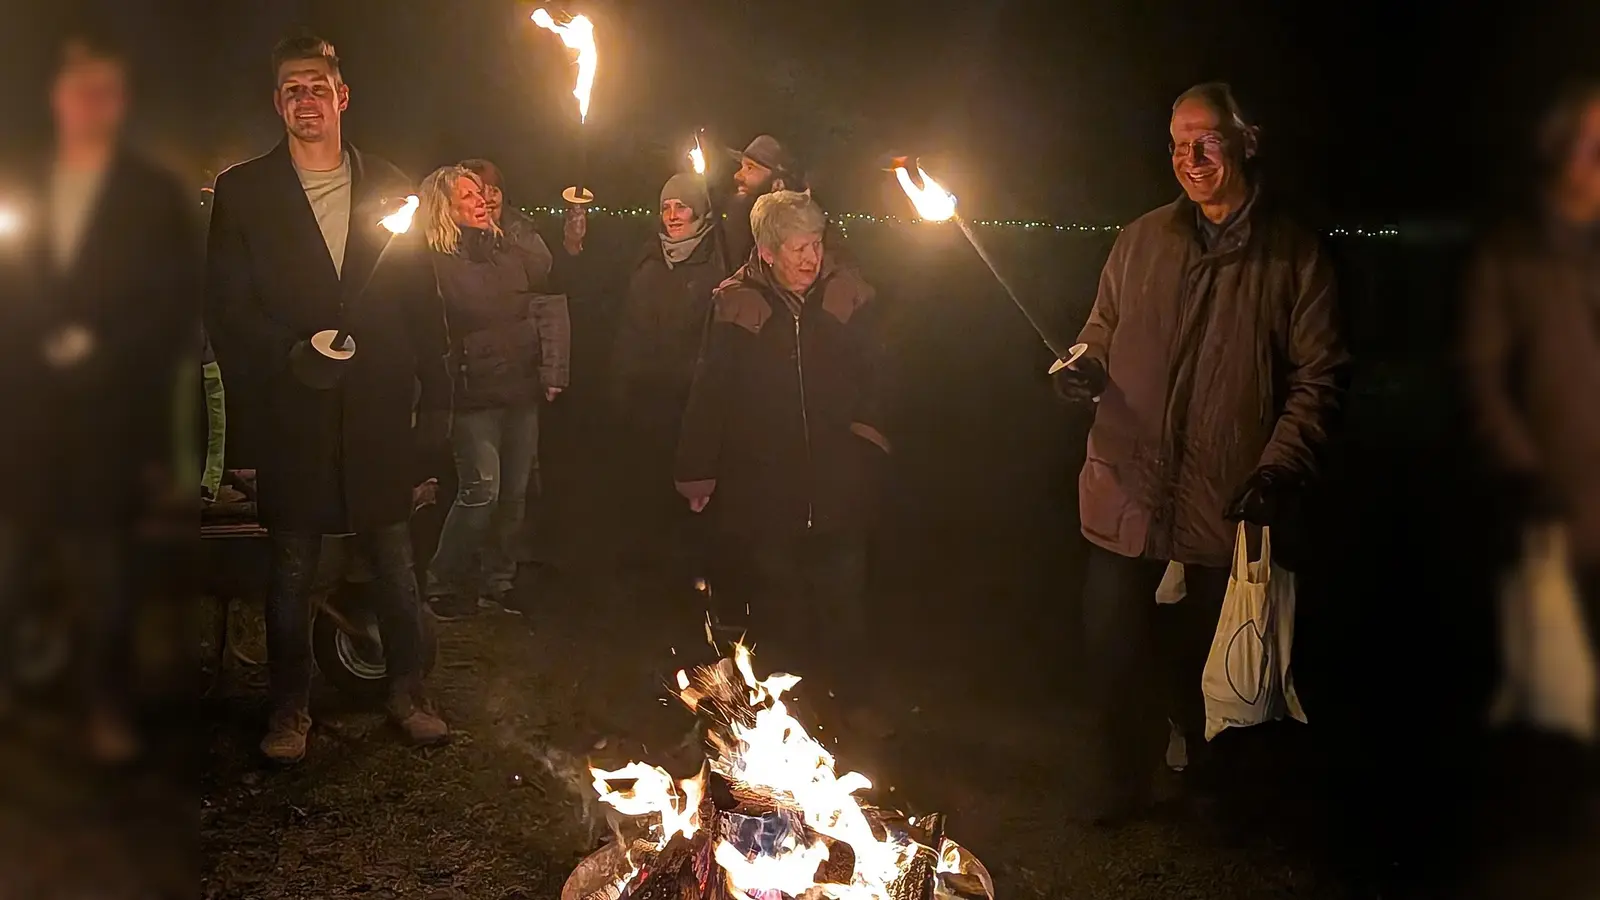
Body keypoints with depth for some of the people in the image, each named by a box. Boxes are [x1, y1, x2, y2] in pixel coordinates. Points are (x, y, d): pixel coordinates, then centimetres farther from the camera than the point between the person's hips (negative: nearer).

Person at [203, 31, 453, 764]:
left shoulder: (388, 186, 8)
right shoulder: (244, 191, 3)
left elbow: (421, 300, 8)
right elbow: (226, 307, 0)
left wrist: (436, 395, 5)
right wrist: (287, 354, -17)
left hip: (380, 410, 1)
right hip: (293, 413, -1)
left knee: (394, 561, 8)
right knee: (292, 571, 8)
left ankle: (407, 693, 23)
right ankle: (290, 708, 22)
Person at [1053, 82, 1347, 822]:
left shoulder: (1293, 254, -2)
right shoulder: (1142, 240, 7)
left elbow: (1318, 376, -3)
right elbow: (1103, 328, 18)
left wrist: (1281, 466, -16)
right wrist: (1086, 367, -5)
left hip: (1224, 505, -2)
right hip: (1126, 492, 3)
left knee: (1200, 660, 10)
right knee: (1112, 650, 7)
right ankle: (1123, 782, 28)